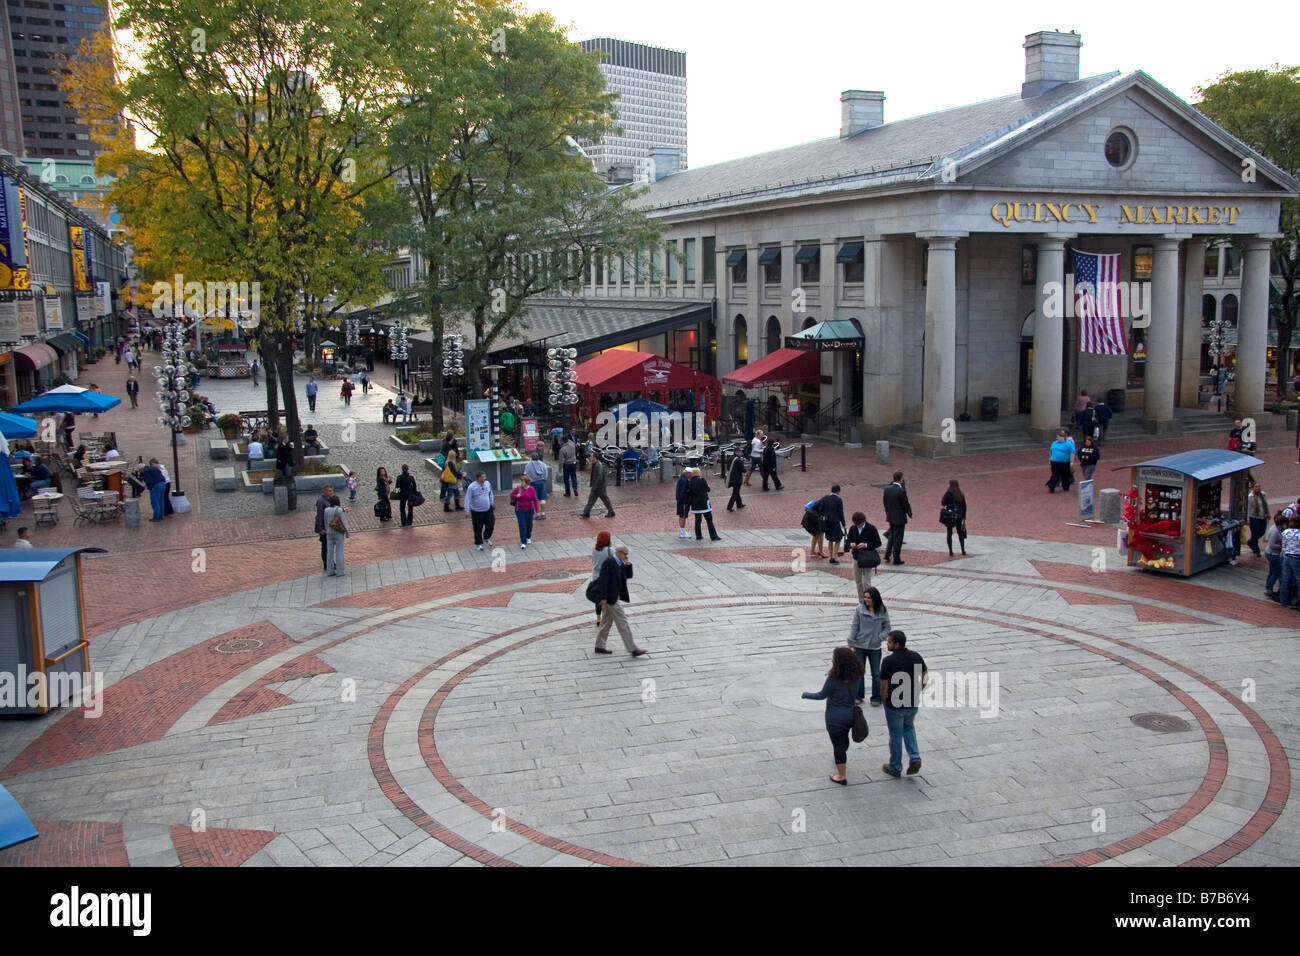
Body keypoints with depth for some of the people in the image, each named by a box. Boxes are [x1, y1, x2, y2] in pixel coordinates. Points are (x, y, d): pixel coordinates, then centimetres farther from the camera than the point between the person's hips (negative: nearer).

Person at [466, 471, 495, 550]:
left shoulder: (488, 484, -3)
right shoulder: (472, 487, -17)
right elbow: (467, 499, -15)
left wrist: (491, 504, 19)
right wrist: (467, 511, -20)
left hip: (488, 510, 4)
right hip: (476, 512, -4)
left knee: (490, 525, 10)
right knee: (478, 529, 5)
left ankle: (486, 538, 39)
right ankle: (478, 544, 24)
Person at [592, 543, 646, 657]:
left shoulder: (619, 563, 10)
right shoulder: (609, 562, -19)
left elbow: (628, 576, 12)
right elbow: (603, 580, -22)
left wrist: (628, 564, -4)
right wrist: (603, 598, -24)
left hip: (614, 597, 10)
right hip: (610, 597, -10)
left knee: (607, 622, 17)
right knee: (623, 623, -7)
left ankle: (599, 646, 26)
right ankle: (632, 649, -4)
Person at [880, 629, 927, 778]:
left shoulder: (888, 661, -20)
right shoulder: (916, 657, -5)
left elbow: (884, 686, -17)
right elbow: (925, 678, 2)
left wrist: (884, 699, 1)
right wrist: (916, 692, 13)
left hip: (894, 704, -5)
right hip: (913, 703, 5)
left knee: (896, 735, 12)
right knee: (909, 727, 29)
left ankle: (895, 768, 26)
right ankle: (915, 758, 13)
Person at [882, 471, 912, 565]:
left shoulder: (887, 488, -3)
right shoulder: (901, 491, -23)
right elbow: (906, 504, -14)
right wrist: (910, 513, 4)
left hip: (890, 517, 6)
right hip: (899, 518, -6)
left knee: (892, 535, 23)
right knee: (898, 538, 4)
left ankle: (887, 554, 23)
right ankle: (896, 559, 12)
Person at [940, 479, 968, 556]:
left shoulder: (948, 494, -7)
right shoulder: (961, 495, 7)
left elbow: (943, 503, -12)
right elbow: (964, 507, 10)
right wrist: (964, 518, 16)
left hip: (950, 516, -3)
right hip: (959, 516, 3)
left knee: (949, 533, 4)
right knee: (960, 532, 15)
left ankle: (950, 551, 0)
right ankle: (963, 550, 13)